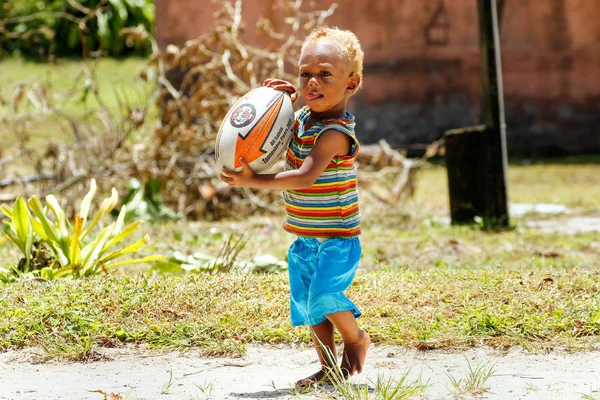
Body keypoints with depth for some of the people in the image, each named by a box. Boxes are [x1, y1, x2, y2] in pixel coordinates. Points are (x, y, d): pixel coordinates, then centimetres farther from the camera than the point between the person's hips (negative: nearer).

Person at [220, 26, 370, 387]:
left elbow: (305, 177, -31)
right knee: (308, 304, 9)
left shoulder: (335, 133, -21)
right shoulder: (303, 118, 5)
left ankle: (356, 339, 6)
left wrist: (253, 180, -32)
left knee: (323, 296, -20)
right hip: (306, 239, 8)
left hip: (336, 238, -8)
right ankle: (328, 367, 19)